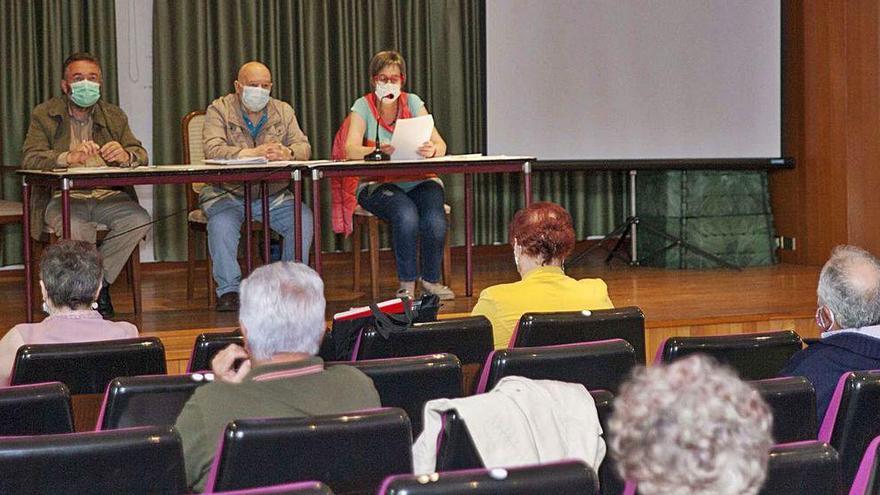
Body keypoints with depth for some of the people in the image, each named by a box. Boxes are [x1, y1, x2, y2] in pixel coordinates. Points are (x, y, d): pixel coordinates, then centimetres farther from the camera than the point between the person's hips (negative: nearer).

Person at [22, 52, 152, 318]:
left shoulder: (114, 116, 16)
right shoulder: (44, 115, 5)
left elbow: (141, 155, 6)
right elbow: (30, 159, -9)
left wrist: (126, 156, -21)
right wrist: (69, 157, -30)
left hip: (108, 196, 3)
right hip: (64, 196, -3)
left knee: (140, 220, -26)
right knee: (77, 229, -35)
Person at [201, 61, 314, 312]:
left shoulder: (283, 111, 10)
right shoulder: (219, 109, -1)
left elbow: (304, 147, -2)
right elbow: (213, 150, -18)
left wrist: (287, 153, -28)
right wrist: (253, 153, -32)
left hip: (273, 194, 3)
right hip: (226, 193, -3)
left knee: (303, 218, -22)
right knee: (221, 223, -33)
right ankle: (228, 290, -18)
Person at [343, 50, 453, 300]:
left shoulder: (413, 102, 6)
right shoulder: (363, 106, 0)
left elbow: (441, 145, -4)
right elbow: (351, 149, -16)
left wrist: (432, 149, -29)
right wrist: (377, 150, -37)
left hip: (419, 181, 2)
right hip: (379, 184, -2)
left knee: (434, 218, -28)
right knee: (406, 214, -33)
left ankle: (431, 280, -7)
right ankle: (407, 283, -20)